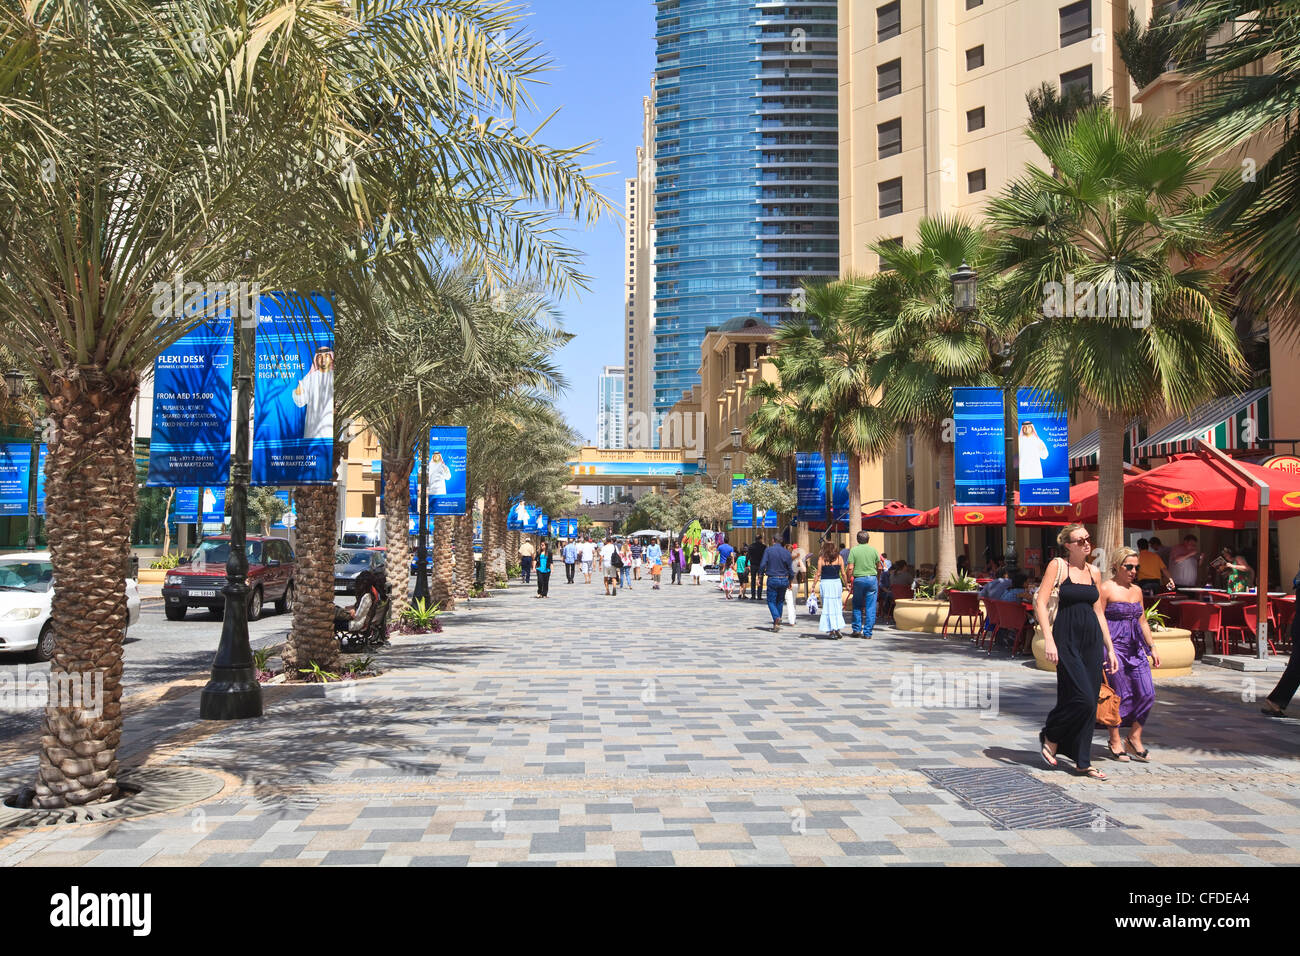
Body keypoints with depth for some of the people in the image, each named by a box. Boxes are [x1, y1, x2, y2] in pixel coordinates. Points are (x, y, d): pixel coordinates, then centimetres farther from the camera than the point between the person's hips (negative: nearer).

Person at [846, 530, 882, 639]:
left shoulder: (853, 550, -1)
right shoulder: (874, 550, 3)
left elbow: (850, 568, -7)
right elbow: (879, 567, 6)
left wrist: (848, 580, 2)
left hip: (858, 579, 0)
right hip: (872, 579, 1)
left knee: (857, 606, 15)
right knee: (870, 607, 3)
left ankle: (856, 629, 13)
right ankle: (867, 633, 3)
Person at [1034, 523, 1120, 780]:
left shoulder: (1094, 572, 13)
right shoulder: (1058, 566, -4)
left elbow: (1098, 612, 17)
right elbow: (1040, 603, -10)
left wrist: (1110, 648, 15)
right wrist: (1048, 640, -17)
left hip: (1092, 639, 6)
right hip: (1067, 639, -6)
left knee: (1089, 703, 5)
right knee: (1083, 699, -13)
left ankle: (1082, 761, 15)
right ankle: (1050, 736, 12)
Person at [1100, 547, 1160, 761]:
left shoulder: (1137, 590, 14)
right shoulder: (1106, 589, -7)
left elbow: (1142, 621, 21)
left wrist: (1152, 647, 17)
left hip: (1135, 648, 7)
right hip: (1114, 646, -7)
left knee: (1147, 694, 1)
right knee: (1120, 695, -2)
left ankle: (1134, 738, 14)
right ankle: (1115, 742, 12)